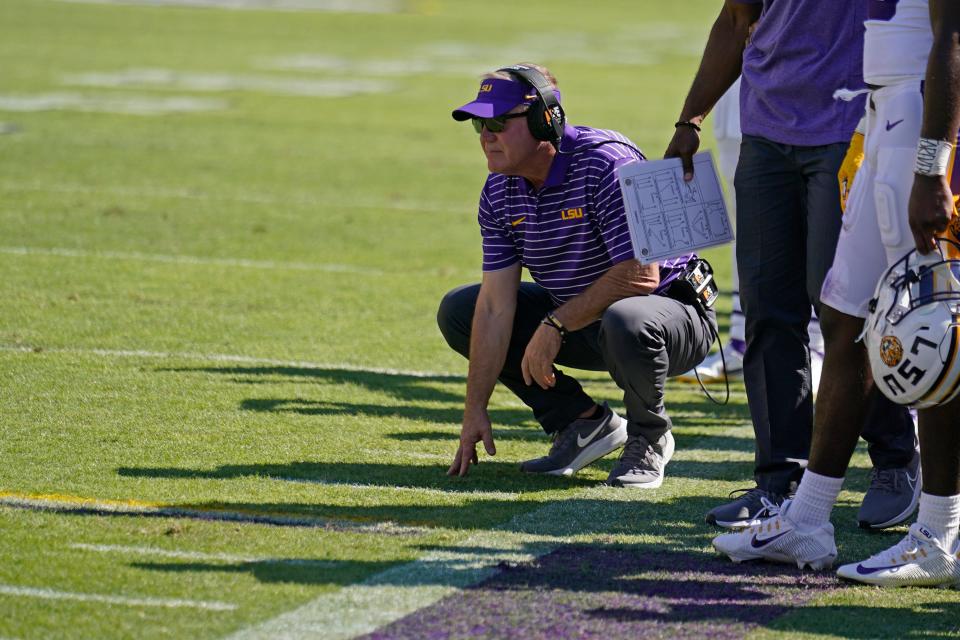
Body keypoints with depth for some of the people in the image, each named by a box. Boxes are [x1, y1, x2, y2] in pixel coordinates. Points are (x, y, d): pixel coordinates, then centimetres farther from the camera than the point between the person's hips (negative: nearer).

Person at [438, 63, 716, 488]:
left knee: (624, 320, -42)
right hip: (579, 319, 7)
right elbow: (495, 306, -7)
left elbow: (640, 275, -30)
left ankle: (648, 438, -8)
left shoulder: (607, 163, -25)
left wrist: (555, 325, -25)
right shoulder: (499, 192, -4)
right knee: (457, 311, 0)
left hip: (671, 307, -7)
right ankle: (584, 422, 5)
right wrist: (475, 409, -12)